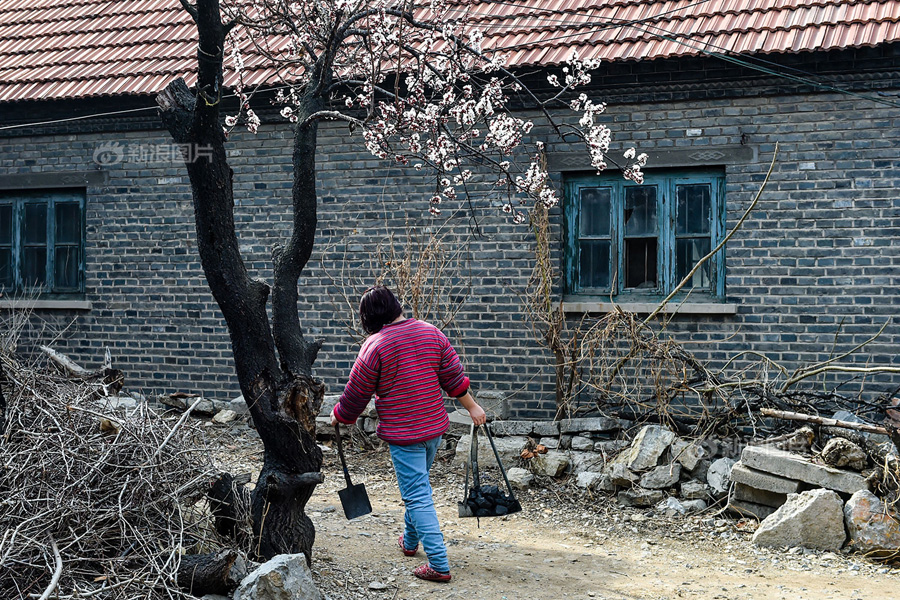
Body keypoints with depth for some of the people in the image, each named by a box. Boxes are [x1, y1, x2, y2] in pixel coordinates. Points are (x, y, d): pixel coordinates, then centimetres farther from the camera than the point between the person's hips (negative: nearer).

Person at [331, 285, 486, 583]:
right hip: (435, 425, 7)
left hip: (402, 433, -7)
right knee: (419, 483, 25)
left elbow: (356, 392, -6)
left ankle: (439, 564, -7)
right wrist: (471, 406, 18)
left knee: (418, 496, -4)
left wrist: (339, 417, 12)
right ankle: (410, 541, 42)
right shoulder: (430, 332, 1)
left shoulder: (375, 346, -15)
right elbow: (453, 375, 6)